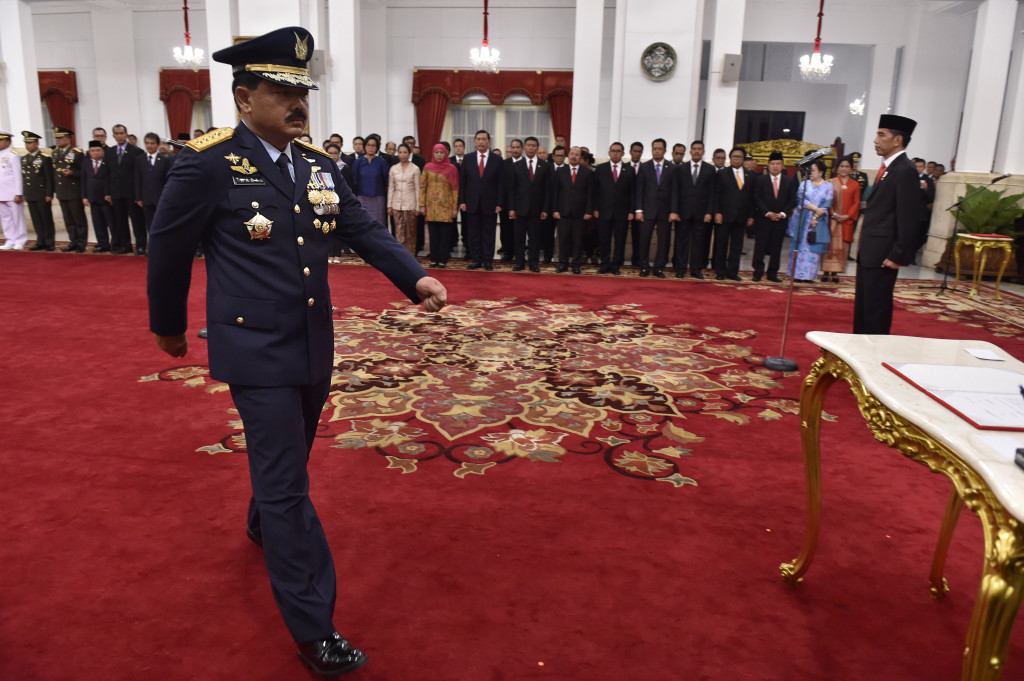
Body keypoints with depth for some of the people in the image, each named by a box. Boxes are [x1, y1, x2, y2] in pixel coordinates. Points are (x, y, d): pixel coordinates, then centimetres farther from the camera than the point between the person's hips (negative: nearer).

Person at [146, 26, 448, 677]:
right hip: (257, 351, -6)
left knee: (288, 463, 25)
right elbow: (168, 250, -3)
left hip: (314, 347, 7)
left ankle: (264, 525, 56)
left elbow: (363, 228, 4)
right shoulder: (209, 163, -13)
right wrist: (169, 327, 8)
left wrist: (417, 278, -13)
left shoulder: (318, 163, 6)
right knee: (287, 483, -4)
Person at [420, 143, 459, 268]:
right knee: (433, 233, 5)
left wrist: (455, 207, -4)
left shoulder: (451, 168, 1)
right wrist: (422, 205, 0)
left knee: (444, 233, 0)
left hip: (446, 206, -2)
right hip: (431, 205, 2)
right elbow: (422, 186, 7)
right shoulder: (427, 167, 7)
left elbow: (455, 189, 0)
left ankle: (443, 259, 7)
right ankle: (434, 259, 12)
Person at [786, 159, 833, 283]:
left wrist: (816, 217, -12)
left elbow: (827, 205, -1)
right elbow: (801, 199, -6)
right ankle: (798, 274, 2)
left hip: (818, 222, 0)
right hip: (802, 221, 0)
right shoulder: (804, 183, 9)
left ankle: (808, 275, 1)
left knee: (814, 248, -2)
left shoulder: (828, 186, 7)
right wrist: (816, 209, -14)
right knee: (800, 247, -1)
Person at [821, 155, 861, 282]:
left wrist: (847, 216, -10)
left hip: (847, 220, 1)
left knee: (843, 246, 0)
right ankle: (826, 271, 3)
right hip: (832, 219, -1)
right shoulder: (831, 182, 5)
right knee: (830, 244, -1)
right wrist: (833, 214, -12)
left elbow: (856, 203, 4)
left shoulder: (855, 185, 8)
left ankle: (835, 272, 4)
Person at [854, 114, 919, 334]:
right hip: (869, 252, 10)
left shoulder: (905, 171, -14)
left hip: (883, 255, -10)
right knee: (862, 305, 14)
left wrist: (897, 256, -19)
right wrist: (862, 245, 16)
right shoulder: (886, 168, 15)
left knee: (876, 308, -3)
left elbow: (909, 218, -18)